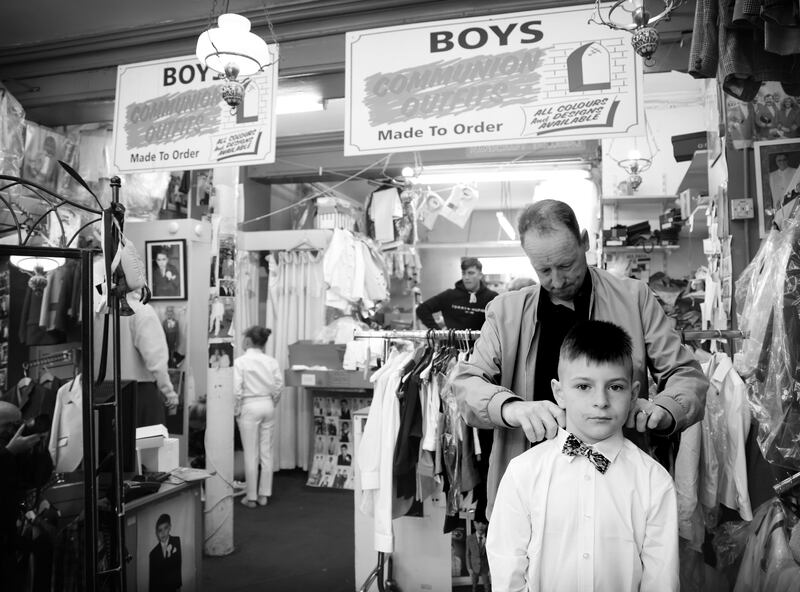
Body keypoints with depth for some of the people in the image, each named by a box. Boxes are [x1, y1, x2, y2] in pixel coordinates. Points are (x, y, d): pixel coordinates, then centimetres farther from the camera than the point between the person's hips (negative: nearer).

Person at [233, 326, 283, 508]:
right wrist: (272, 403, 13)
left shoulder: (240, 361, -11)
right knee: (266, 452, 11)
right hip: (267, 405, 4)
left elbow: (236, 389, -14)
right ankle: (264, 494, 18)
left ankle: (251, 497, 13)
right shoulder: (271, 361, 0)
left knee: (250, 454, 4)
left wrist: (237, 410, -3)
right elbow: (279, 386, 1)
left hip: (249, 406, -4)